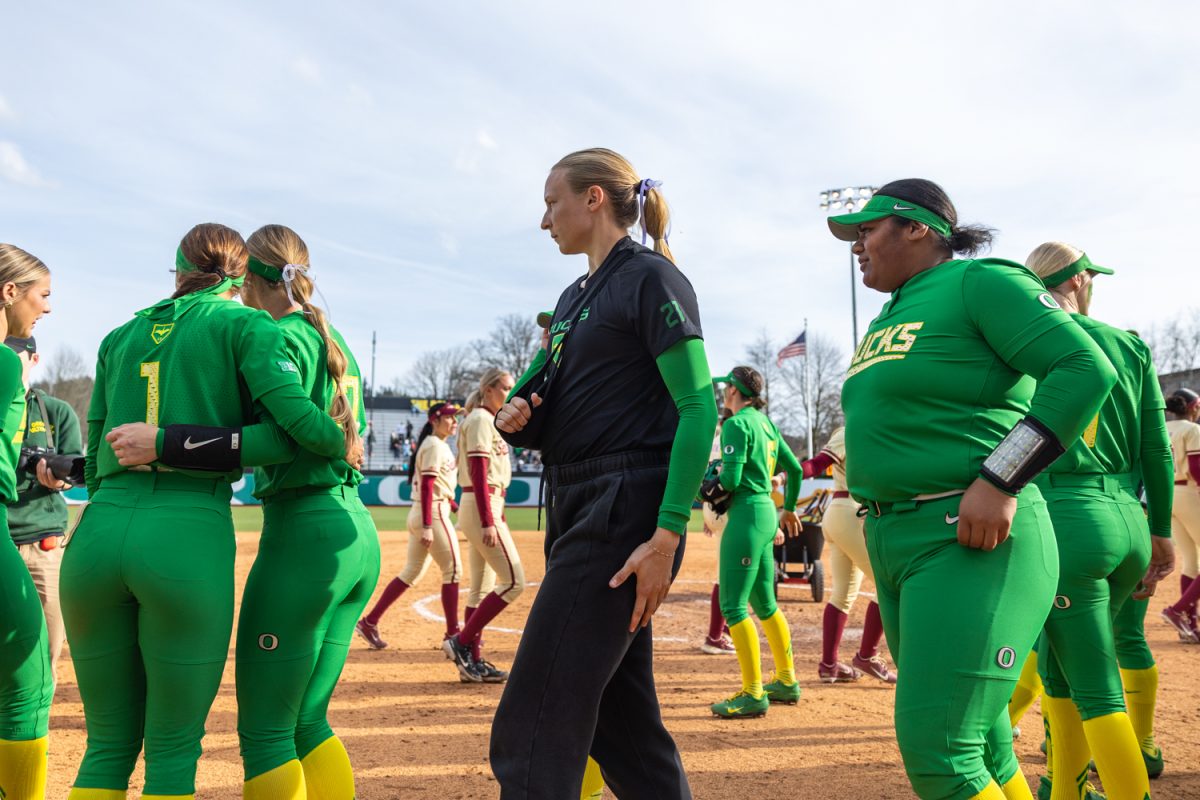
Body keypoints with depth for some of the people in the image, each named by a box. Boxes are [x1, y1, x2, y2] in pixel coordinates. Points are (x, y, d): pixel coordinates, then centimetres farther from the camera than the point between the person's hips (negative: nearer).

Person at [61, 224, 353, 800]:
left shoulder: (120, 336, 20)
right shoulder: (245, 325, 5)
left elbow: (96, 462, 18)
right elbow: (293, 421, -10)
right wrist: (344, 445, 8)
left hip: (98, 531, 5)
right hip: (189, 536, -4)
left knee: (109, 742, 16)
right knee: (173, 748, 7)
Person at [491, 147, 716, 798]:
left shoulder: (651, 278, -6)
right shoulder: (574, 297, 20)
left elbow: (699, 407, -15)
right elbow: (553, 421, 24)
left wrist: (667, 537, -23)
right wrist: (514, 422, 0)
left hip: (625, 509, -9)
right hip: (576, 508, 9)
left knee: (531, 734, -10)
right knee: (620, 726, 15)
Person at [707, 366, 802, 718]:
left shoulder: (736, 425, -11)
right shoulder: (766, 423, 14)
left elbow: (730, 480, -20)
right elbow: (794, 468, 19)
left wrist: (714, 474, 1)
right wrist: (789, 509, 31)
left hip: (747, 514, -10)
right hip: (767, 512, 10)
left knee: (732, 606, -6)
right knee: (764, 604, 17)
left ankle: (753, 694, -5)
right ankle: (787, 682, 25)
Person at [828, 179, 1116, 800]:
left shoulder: (980, 283, -6)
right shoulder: (888, 320, 19)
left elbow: (1085, 368, -16)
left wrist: (999, 482, -21)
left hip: (971, 543, -9)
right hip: (892, 541, 9)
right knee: (978, 746, 15)